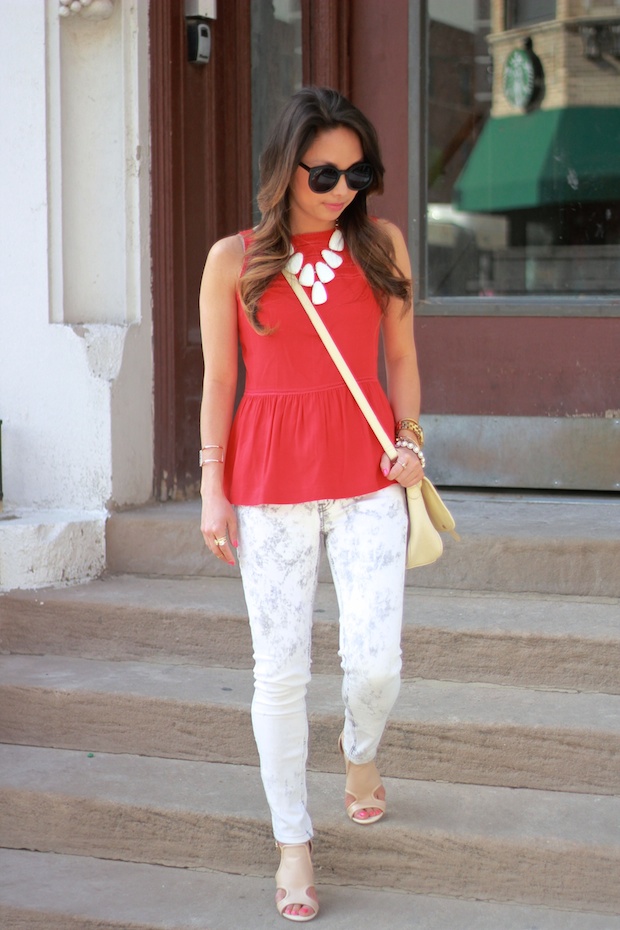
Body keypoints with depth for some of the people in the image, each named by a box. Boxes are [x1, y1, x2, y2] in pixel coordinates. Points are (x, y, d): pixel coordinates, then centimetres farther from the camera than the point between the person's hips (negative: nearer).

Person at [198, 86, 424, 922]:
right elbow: (219, 381, 4)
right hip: (269, 477, -1)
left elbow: (401, 356, 13)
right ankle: (293, 841, 18)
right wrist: (213, 488, 1)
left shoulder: (382, 244, 6)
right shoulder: (234, 260, 2)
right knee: (280, 669, 2)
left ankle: (360, 751, 30)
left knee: (374, 660, -7)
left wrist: (411, 436, -1)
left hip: (367, 475, 1)